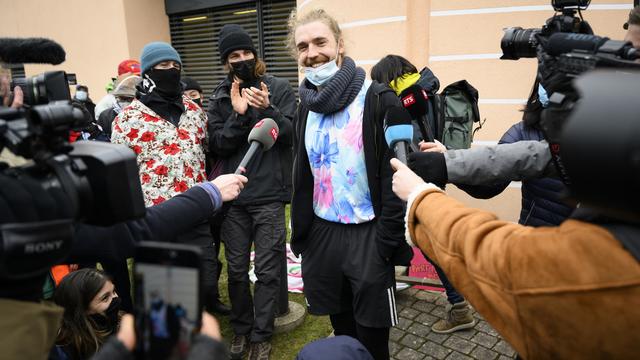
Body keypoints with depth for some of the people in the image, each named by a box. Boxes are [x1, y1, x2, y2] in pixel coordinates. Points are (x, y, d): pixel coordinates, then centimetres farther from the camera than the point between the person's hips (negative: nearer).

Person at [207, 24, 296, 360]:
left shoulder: (279, 88, 0)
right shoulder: (219, 98, 7)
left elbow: (292, 135, -7)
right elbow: (216, 146, -3)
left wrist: (267, 109, -23)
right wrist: (238, 114, -17)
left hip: (269, 195, -2)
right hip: (233, 196, 3)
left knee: (267, 271, 5)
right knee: (236, 269, 14)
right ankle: (241, 329, 34)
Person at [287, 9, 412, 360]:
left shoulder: (378, 100, -13)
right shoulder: (306, 107, 7)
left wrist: (387, 240, -16)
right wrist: (299, 233, 12)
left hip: (367, 234, -5)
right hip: (321, 232, 5)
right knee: (341, 329, 20)